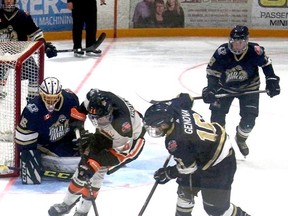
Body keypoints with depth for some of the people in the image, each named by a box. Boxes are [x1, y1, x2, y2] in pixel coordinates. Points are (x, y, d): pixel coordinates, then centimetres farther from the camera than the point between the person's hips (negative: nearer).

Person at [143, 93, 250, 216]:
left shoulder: (175, 140, -32)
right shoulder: (175, 108, -11)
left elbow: (187, 166, -20)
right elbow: (185, 98, 12)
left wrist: (167, 174, -4)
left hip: (218, 164, -10)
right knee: (185, 187, 20)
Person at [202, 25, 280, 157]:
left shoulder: (255, 51, -27)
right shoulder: (222, 52, -29)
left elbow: (266, 64, -6)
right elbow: (212, 71, -21)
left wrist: (272, 81, -9)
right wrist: (210, 89, -33)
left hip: (248, 87, 0)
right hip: (225, 86, 0)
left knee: (249, 119, -8)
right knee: (217, 113, -5)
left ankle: (241, 139, 25)